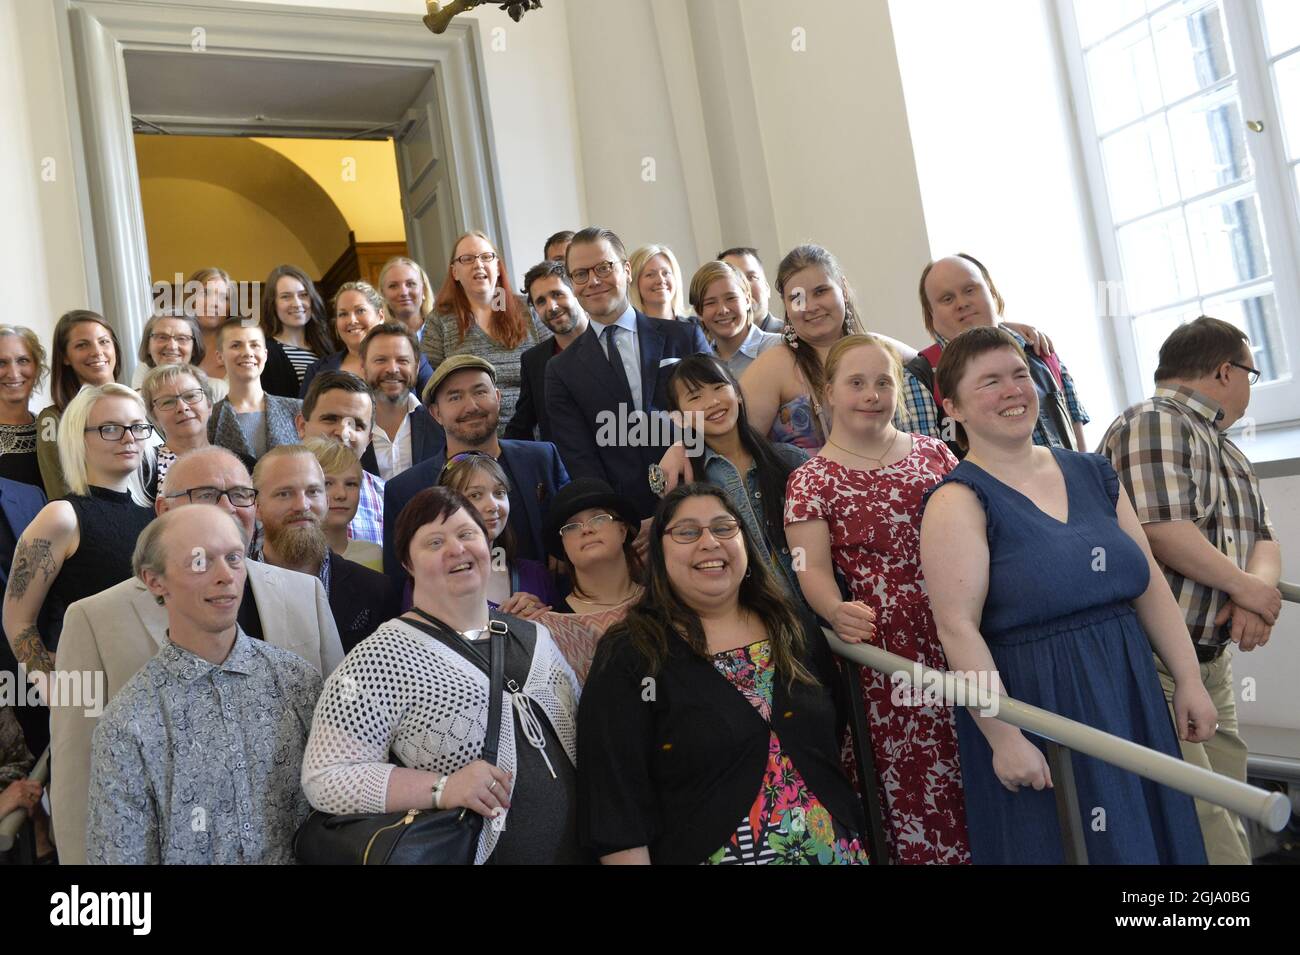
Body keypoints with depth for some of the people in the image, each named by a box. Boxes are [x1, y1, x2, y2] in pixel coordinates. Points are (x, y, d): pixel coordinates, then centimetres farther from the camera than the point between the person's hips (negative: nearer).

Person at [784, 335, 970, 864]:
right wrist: (835, 611, -26)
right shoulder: (811, 480, 0)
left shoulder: (934, 451, 11)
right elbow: (814, 568, -7)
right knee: (914, 794, -2)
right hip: (886, 654, -3)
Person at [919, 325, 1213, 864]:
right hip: (1035, 708, -6)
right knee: (1063, 844, 5)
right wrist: (1004, 737, -20)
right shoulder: (958, 500, -12)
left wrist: (1188, 679, 7)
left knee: (1150, 839, 16)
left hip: (1131, 694, 6)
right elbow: (958, 627, -18)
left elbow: (1149, 584, 11)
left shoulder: (1092, 473, 8)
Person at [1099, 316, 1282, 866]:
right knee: (1200, 820, -12)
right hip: (1150, 659, -9)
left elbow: (1264, 539, 16)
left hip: (1212, 658, 9)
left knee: (1229, 806, 10)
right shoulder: (1152, 423, -10)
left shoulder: (1229, 454, 21)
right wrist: (1248, 588, -9)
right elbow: (1162, 532, -22)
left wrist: (1258, 592, -8)